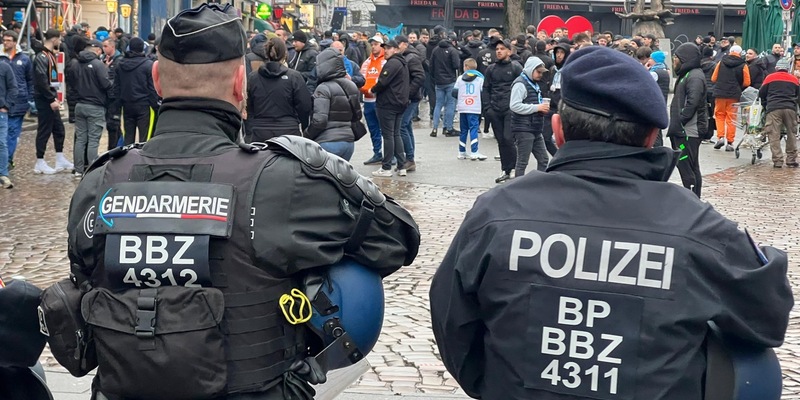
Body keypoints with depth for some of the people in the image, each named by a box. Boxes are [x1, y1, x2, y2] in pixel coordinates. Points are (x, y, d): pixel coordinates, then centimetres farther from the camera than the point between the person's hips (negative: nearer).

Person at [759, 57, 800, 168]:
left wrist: (765, 105, 31)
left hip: (773, 109, -2)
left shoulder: (770, 78, 12)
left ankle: (777, 161, -8)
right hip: (790, 109, 2)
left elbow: (761, 94, 16)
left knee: (774, 136, -1)